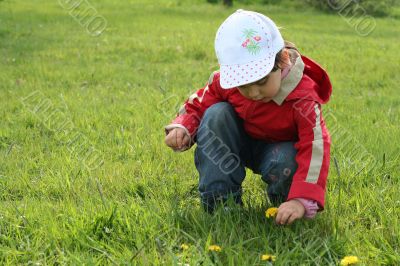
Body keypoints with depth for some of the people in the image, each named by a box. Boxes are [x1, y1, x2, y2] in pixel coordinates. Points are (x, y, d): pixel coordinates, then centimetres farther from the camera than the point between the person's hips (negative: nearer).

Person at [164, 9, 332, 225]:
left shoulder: (303, 97, -32)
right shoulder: (227, 81, -21)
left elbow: (315, 148, -38)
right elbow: (198, 104, -4)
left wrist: (302, 200, -50)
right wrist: (182, 127, -28)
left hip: (278, 149, -4)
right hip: (240, 144, 4)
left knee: (285, 162, -39)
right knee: (216, 114, -25)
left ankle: (284, 200, -1)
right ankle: (219, 200, -23)